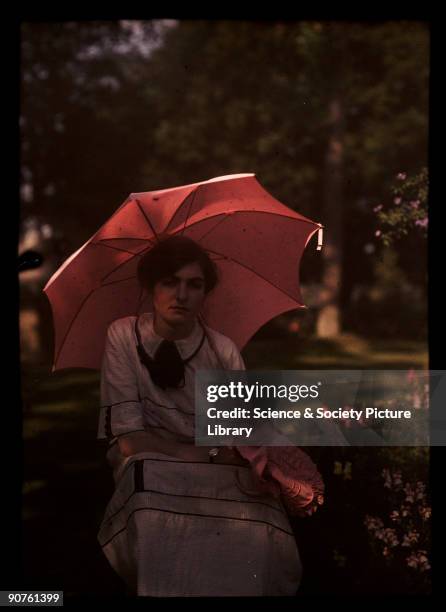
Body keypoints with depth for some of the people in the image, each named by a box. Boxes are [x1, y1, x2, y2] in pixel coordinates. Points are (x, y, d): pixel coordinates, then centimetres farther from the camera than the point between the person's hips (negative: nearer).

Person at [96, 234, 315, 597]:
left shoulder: (224, 352, 2)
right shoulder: (124, 337, -3)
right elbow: (131, 439, -9)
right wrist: (212, 455, -16)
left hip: (221, 481, 2)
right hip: (153, 477, -1)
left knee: (265, 546, -32)